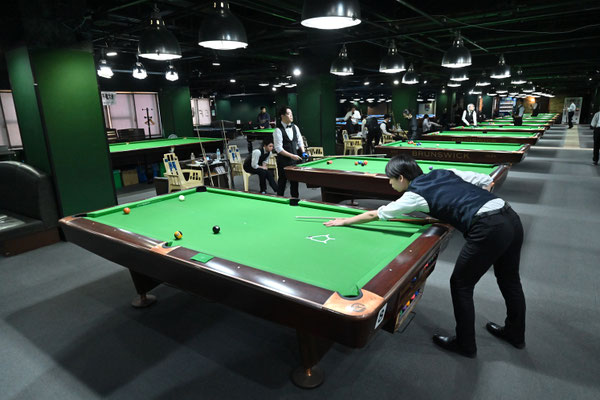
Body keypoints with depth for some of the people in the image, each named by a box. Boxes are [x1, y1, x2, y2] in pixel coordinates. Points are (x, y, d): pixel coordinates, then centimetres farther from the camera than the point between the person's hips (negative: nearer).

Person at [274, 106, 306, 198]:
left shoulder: (295, 127, 5)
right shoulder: (278, 130, -14)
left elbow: (300, 141, 15)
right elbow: (278, 149, -17)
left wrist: (303, 152, -1)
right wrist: (291, 155, -21)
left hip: (295, 159, 6)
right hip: (283, 161, -6)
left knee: (295, 180, 13)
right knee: (282, 181, 5)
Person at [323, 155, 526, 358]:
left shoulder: (414, 195, -1)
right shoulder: (444, 172, 16)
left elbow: (374, 214, 7)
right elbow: (486, 180, 15)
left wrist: (345, 221, 19)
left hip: (489, 229, -9)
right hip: (511, 217, 9)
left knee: (460, 284, 9)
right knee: (509, 280, 25)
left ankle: (465, 345, 25)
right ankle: (515, 334, 46)